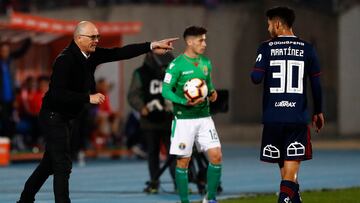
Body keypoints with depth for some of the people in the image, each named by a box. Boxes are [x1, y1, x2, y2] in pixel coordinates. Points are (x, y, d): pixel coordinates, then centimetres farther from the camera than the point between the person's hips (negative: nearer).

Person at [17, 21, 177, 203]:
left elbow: (119, 53, 1)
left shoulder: (91, 55, 0)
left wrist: (151, 46, -6)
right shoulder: (65, 60, -24)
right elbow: (57, 93, -30)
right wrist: (89, 98, -30)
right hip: (53, 117, -9)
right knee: (63, 165, -9)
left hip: (65, 118, 9)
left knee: (50, 164, 17)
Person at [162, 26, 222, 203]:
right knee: (183, 161, 1)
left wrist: (212, 93, 1)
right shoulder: (177, 65, -10)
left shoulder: (206, 63, 9)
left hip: (204, 117, 5)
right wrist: (185, 102, -24)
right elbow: (166, 90, -11)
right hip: (184, 120, -5)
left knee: (216, 156, -4)